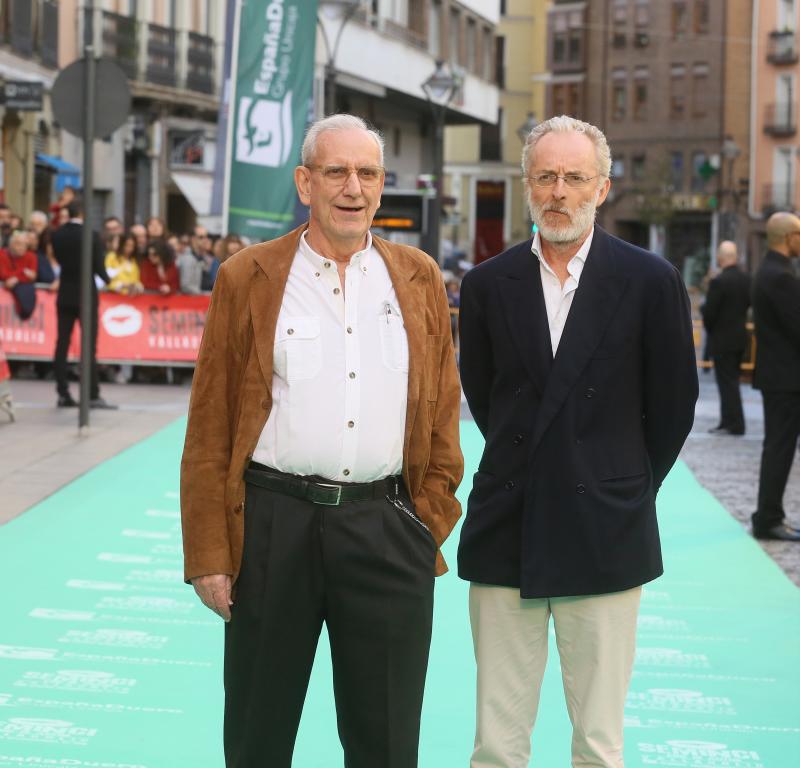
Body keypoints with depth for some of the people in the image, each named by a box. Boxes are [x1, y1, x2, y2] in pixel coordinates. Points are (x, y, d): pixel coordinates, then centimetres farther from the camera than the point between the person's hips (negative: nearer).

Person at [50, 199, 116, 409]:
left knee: (62, 344, 6)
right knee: (89, 346, -2)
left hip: (65, 295, 4)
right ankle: (93, 396, -3)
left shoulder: (56, 235, -2)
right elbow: (99, 267, -11)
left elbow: (59, 259, 7)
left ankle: (63, 394, 7)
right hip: (86, 295, -4)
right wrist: (108, 280, 8)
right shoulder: (91, 236, -13)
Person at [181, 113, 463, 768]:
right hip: (275, 524, -1)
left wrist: (431, 519, 3)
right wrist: (209, 554, -4)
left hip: (388, 528, 2)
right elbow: (210, 426, 0)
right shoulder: (247, 279, 2)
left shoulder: (420, 279, 9)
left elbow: (442, 409, 12)